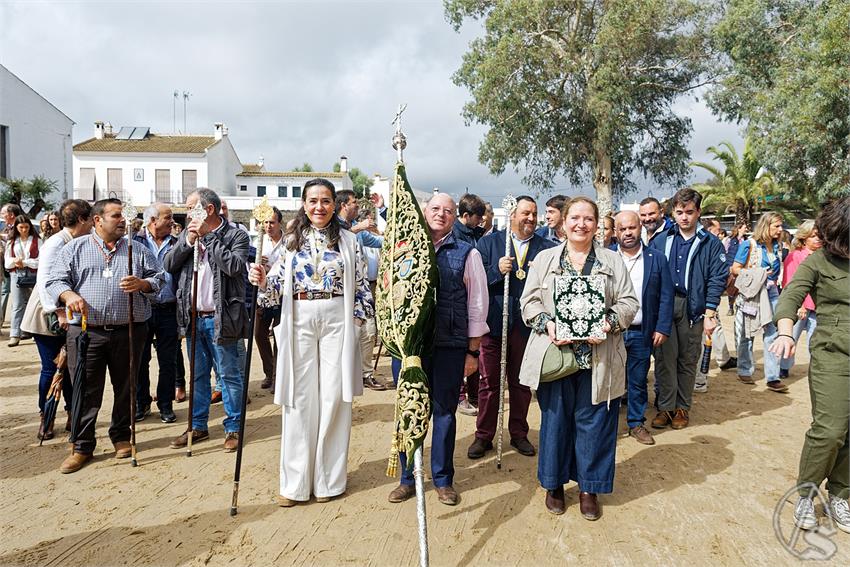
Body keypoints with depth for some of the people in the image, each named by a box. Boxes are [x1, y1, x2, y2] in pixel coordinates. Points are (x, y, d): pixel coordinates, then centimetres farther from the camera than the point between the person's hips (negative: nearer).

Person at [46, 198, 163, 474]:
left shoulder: (137, 249, 11)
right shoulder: (75, 248, 8)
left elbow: (158, 278, 8)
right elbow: (55, 280, 4)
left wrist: (142, 284, -13)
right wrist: (69, 295, -17)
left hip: (129, 330, 1)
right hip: (86, 331, -1)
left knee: (125, 387, 10)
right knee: (86, 390, 3)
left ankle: (121, 436, 28)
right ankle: (82, 446, 16)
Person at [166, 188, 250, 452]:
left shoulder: (236, 235, -6)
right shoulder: (188, 233, 11)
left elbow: (234, 266, -22)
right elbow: (168, 265, 5)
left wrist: (208, 236, -16)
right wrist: (188, 241, -9)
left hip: (220, 318, -5)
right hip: (193, 317, 6)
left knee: (229, 375, 4)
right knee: (197, 375, 16)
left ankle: (233, 428, 17)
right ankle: (198, 426, 29)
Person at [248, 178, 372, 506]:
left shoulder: (348, 240, 6)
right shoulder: (291, 240, 8)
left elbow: (361, 284, 4)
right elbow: (279, 285, 5)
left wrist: (356, 318, -5)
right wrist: (263, 281, -15)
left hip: (337, 321, -1)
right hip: (299, 321, 1)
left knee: (334, 397, 2)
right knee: (300, 399, 3)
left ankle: (329, 478, 17)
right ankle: (295, 481, 16)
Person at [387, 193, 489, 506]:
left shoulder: (467, 254, 3)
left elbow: (477, 305, 3)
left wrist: (473, 351, 1)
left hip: (450, 345, -1)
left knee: (444, 412, 10)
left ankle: (443, 479, 27)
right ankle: (407, 478, 26)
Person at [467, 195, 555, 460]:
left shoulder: (547, 247, 6)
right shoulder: (489, 242, 4)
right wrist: (497, 270, -18)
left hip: (527, 325, 1)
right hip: (493, 322, -1)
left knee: (521, 382, 13)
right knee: (489, 381, 7)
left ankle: (519, 433, 29)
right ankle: (484, 436, 20)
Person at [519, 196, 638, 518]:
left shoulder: (613, 261, 9)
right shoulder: (545, 259, 8)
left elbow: (629, 303, 4)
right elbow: (529, 301, 4)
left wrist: (609, 323, -15)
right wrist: (547, 324, -14)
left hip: (598, 358, 0)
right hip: (555, 353, 0)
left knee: (593, 421, 6)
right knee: (555, 419, 8)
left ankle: (589, 488, 24)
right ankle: (554, 483, 26)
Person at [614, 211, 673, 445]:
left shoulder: (657, 259, 3)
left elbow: (666, 296, 2)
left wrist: (662, 328, -4)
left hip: (642, 333, 1)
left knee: (638, 380, 11)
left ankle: (636, 423, 26)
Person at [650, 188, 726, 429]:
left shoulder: (710, 243, 1)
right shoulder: (661, 240, 7)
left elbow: (717, 280, -2)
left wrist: (710, 314, -9)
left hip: (692, 308, -1)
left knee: (688, 360, 9)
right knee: (664, 358, 4)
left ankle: (682, 407, 21)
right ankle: (665, 407, 14)